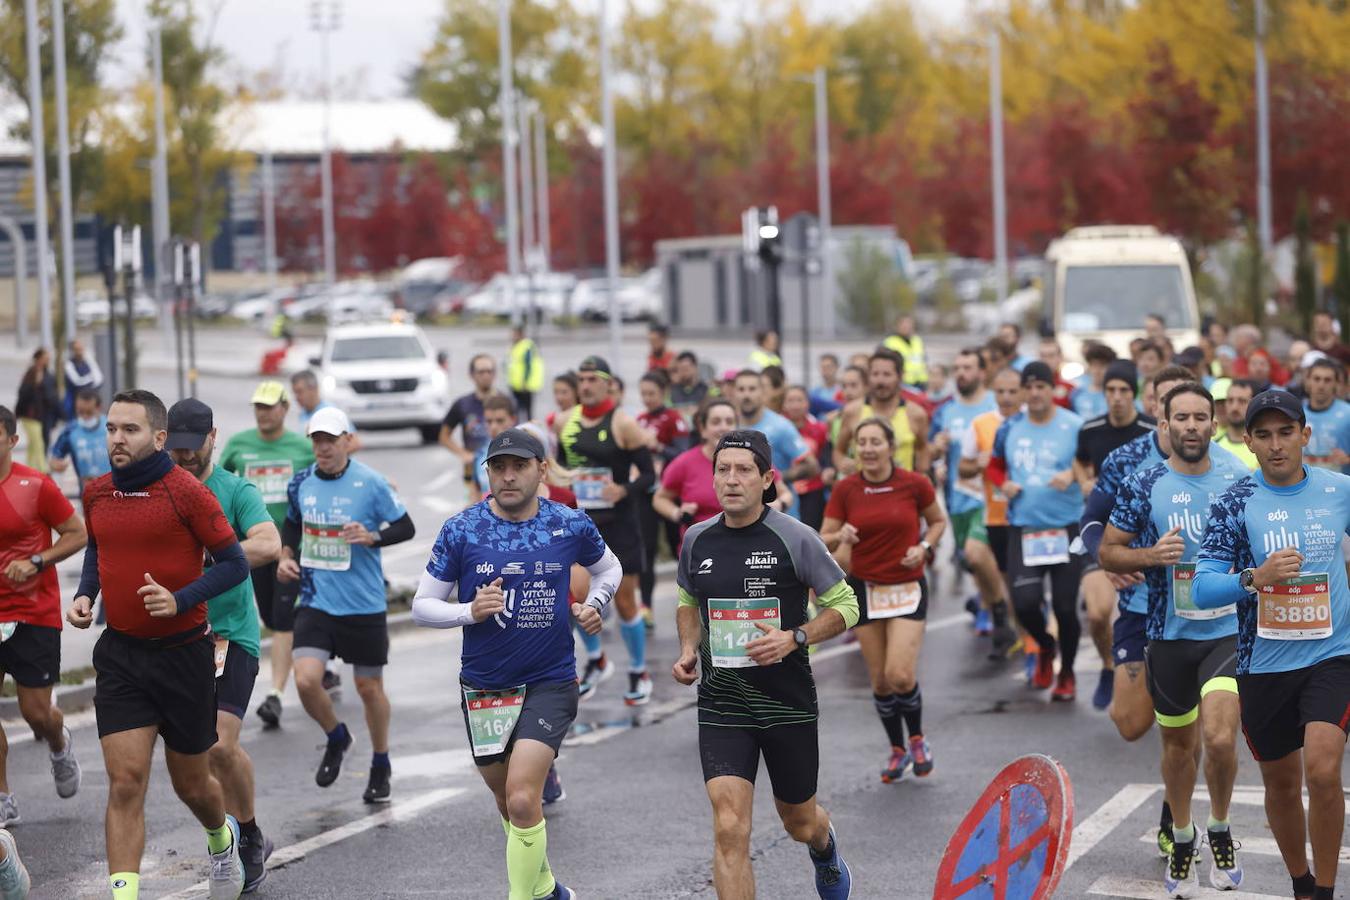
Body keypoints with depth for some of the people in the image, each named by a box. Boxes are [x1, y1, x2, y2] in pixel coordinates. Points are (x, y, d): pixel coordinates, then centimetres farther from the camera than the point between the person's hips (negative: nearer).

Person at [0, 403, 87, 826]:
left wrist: (35, 562, -16)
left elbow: (78, 534, -4)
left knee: (36, 712, 2)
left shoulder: (36, 485, -10)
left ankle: (61, 747, 39)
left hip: (35, 615, -3)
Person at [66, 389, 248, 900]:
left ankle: (222, 839, 47)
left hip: (183, 653, -3)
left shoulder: (187, 492, -13)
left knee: (191, 784, 14)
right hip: (120, 653, 3)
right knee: (125, 783, -10)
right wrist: (84, 594, 5)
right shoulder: (97, 494, 3)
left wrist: (181, 599, -22)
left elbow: (235, 563, -9)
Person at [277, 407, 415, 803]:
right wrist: (286, 556, 4)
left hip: (364, 605, -3)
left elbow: (405, 528, -4)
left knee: (369, 687, 8)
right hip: (316, 601, 3)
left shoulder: (370, 483, -10)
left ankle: (381, 767, 29)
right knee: (306, 680, -13)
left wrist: (372, 537, -22)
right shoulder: (301, 483, 2)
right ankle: (336, 738, 18)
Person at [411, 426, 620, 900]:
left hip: (549, 682, -2)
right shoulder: (461, 530, -6)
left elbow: (608, 568, 19)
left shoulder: (571, 525, -3)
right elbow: (422, 605, -1)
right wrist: (470, 612, -19)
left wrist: (593, 605, 0)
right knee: (508, 802, 16)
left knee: (522, 801, -18)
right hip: (483, 687, 2)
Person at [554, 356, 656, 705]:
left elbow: (648, 474, -11)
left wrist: (625, 490, -28)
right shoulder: (566, 422, 4)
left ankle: (639, 674, 16)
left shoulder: (623, 424, -11)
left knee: (624, 601, 0)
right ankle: (594, 661, 27)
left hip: (617, 522, -4)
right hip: (579, 520, 4)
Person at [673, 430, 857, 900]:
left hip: (788, 700, -1)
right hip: (720, 702, 1)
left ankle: (825, 850, 56)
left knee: (800, 822, 18)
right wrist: (688, 650, 1)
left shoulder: (795, 538, -11)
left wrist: (794, 638, -18)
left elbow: (845, 605, -3)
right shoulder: (697, 540, 0)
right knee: (729, 830, -15)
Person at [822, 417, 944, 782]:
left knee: (901, 676, -14)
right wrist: (840, 537, -24)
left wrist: (924, 547, -9)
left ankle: (917, 739, 14)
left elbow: (938, 521, 10)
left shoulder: (914, 484, -7)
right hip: (864, 588, 2)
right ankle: (897, 750, 28)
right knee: (880, 681, 5)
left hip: (908, 588, -2)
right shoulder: (845, 490, -4)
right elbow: (823, 540, -2)